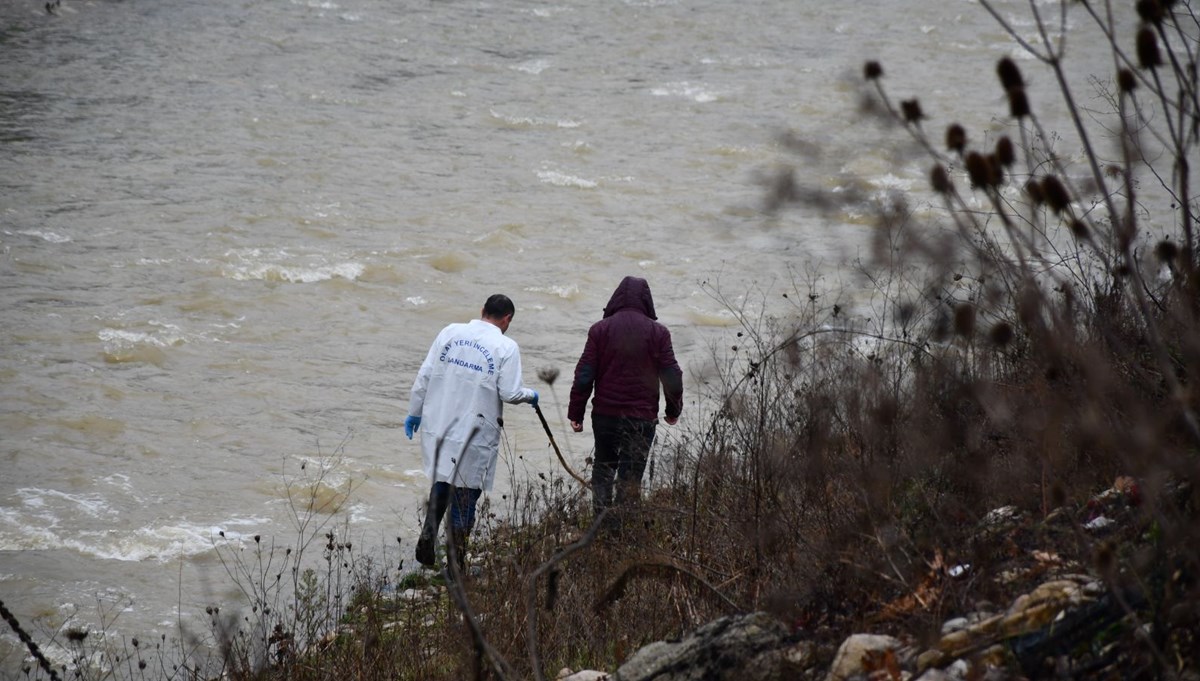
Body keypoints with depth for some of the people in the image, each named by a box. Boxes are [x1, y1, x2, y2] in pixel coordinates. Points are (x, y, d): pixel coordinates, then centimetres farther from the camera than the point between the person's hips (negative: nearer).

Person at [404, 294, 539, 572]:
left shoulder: (450, 332, 3)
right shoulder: (506, 347, -8)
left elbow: (424, 375, 4)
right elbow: (510, 393, -12)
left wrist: (414, 413, 14)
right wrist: (531, 395, 10)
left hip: (438, 426, 4)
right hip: (474, 433, -4)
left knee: (441, 483, 23)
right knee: (466, 492, 6)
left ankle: (427, 539, 14)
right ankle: (456, 561, 9)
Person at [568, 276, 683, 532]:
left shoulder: (600, 329, -3)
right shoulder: (657, 332, -4)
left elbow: (584, 375, -5)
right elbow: (672, 376, -2)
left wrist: (575, 413, 3)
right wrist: (673, 410, 13)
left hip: (605, 414, 1)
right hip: (642, 417, -1)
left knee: (603, 466, 19)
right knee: (630, 476, 6)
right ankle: (621, 528, 3)